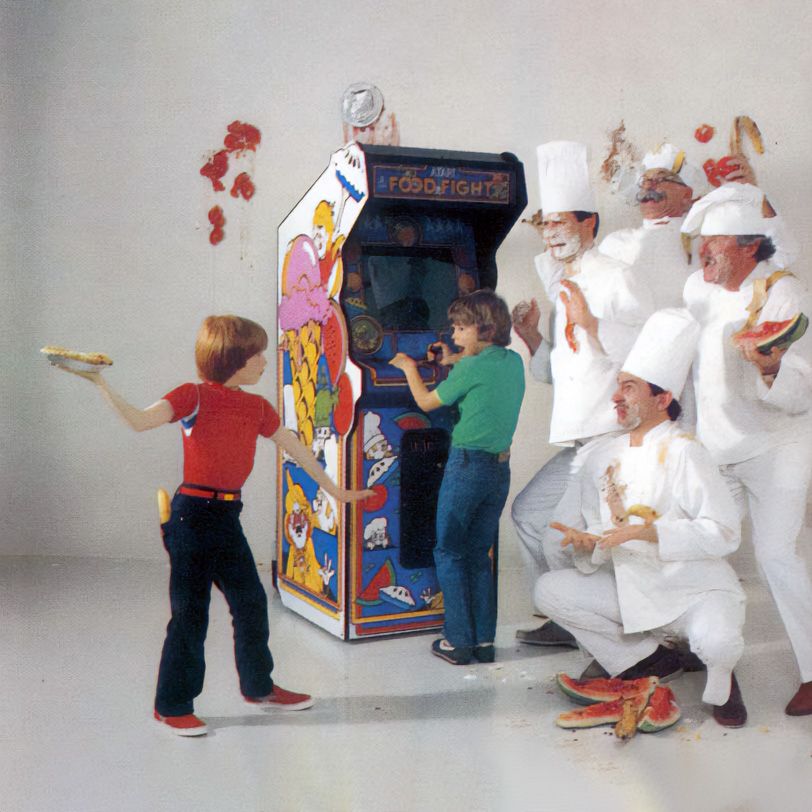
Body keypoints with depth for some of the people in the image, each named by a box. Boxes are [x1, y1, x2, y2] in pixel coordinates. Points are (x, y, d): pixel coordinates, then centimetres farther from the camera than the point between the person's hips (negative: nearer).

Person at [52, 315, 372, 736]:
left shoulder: (256, 407, 8)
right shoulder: (194, 396, -10)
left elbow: (295, 448, 16)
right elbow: (140, 421, -22)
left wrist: (333, 490, 22)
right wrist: (103, 386, -35)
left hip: (227, 516, 7)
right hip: (193, 515, -7)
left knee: (251, 602, 15)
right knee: (190, 611, 1)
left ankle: (258, 686, 34)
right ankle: (172, 705, 17)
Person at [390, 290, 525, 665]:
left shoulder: (472, 368, -12)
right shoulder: (514, 362, 7)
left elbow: (427, 401, -1)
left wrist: (410, 368, 14)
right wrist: (456, 362, 20)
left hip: (467, 463, -7)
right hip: (501, 468, 7)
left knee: (449, 553, 5)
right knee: (479, 555, 15)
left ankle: (458, 641, 6)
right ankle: (485, 640, 16)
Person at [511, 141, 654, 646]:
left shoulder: (615, 279, -9)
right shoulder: (564, 288, 19)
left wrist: (589, 322, -26)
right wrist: (533, 338, 9)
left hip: (617, 439, -10)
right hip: (578, 443, 10)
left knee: (562, 537, -12)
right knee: (527, 511, 15)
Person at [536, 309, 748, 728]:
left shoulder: (683, 453, -15)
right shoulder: (604, 454, 4)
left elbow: (723, 533, -20)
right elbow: (596, 522, 10)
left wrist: (646, 532, -27)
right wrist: (587, 540, -14)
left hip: (698, 589, -6)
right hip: (634, 592, 6)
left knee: (715, 643, -35)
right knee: (549, 590, -9)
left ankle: (720, 678, 7)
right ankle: (650, 658, 7)